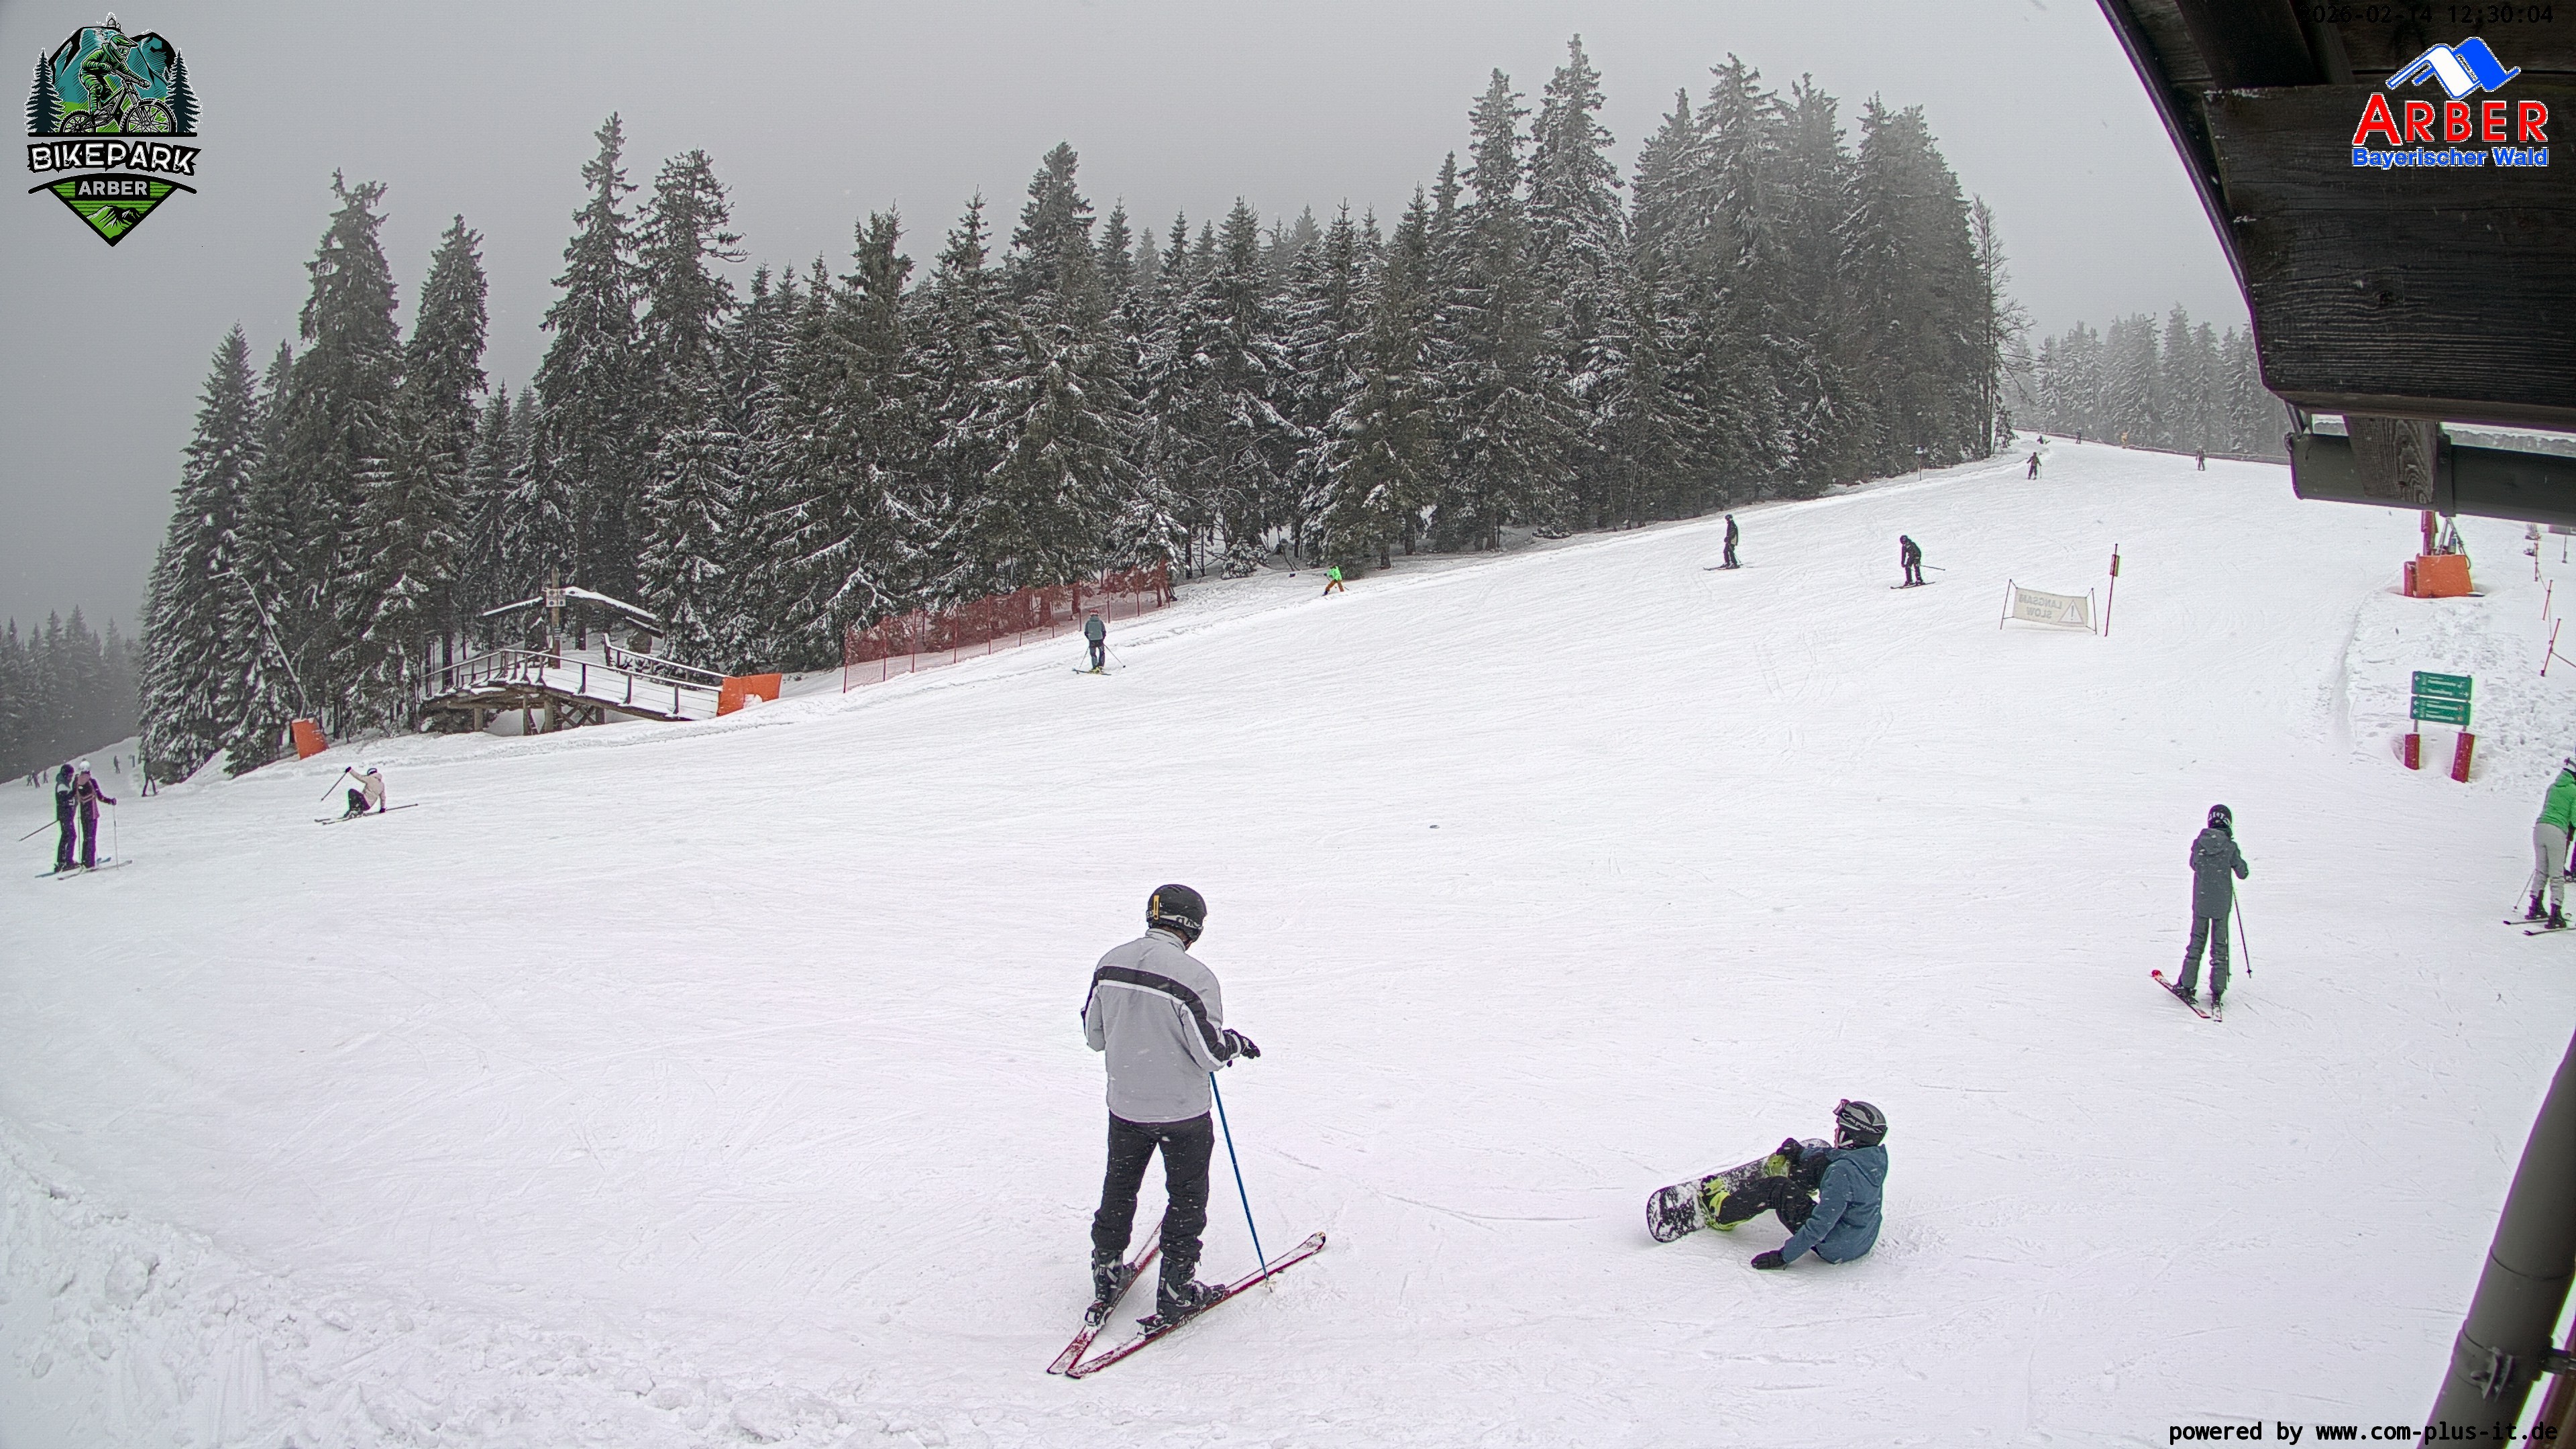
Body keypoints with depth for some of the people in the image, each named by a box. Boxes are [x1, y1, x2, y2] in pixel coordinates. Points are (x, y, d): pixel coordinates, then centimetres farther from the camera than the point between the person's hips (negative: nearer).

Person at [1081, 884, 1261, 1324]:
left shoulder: (1110, 964, -6)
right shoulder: (1193, 976, -24)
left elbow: (1094, 1036, 4)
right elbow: (1211, 1053, -19)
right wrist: (1239, 1042, 1)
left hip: (1123, 1104, 5)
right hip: (1182, 1110, -5)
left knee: (1119, 1189, 23)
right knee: (1187, 1197, 13)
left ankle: (1105, 1278, 34)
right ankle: (1175, 1294, 20)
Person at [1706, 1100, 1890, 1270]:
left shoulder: (1843, 1172, -31)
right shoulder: (1875, 1157, -6)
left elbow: (1821, 1224, -30)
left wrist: (1783, 1256, -22)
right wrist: (1801, 1153, 22)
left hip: (1836, 1250, -8)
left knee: (1776, 1189, -3)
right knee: (1821, 1163, 13)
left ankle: (1721, 1213, 16)